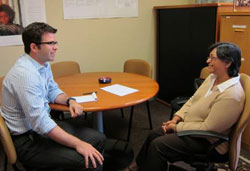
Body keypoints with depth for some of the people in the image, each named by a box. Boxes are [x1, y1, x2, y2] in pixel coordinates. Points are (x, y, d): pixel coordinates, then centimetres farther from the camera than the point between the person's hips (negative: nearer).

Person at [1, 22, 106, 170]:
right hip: (28, 140, -9)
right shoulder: (25, 74, -26)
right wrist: (78, 144, -27)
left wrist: (70, 101, -3)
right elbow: (40, 122, -30)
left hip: (44, 125, 9)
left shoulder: (44, 64, 3)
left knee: (99, 139, 2)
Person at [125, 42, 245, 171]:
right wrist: (176, 119, -3)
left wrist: (176, 127, -17)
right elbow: (192, 100, 8)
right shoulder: (213, 77, -1)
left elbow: (208, 128, -26)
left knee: (158, 145, -14)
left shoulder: (232, 95, -29)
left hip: (207, 140, -8)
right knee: (154, 134, 6)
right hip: (190, 123, 8)